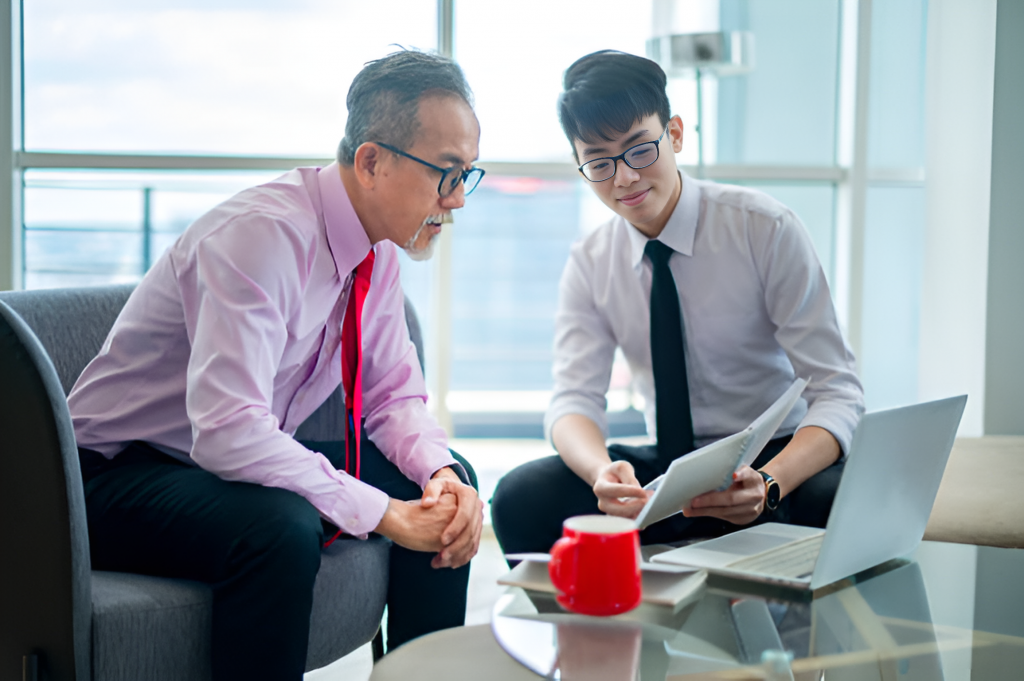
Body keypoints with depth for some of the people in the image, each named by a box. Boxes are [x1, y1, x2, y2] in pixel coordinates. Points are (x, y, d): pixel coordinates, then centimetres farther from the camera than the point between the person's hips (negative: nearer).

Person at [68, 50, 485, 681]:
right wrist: (381, 512, -33)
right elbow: (227, 431, -37)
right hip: (119, 475, -8)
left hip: (247, 461, 8)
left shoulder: (378, 249, -2)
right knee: (279, 528, -37)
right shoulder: (261, 234, -28)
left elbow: (394, 397, 5)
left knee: (450, 482, -1)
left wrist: (441, 474, -16)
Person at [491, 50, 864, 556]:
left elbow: (836, 395, -15)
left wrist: (768, 485, -36)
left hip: (783, 461, -2)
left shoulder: (765, 228, -10)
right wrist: (603, 472, -33)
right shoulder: (589, 264, 2)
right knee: (521, 498, -24)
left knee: (840, 497, -38)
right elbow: (574, 401, -7)